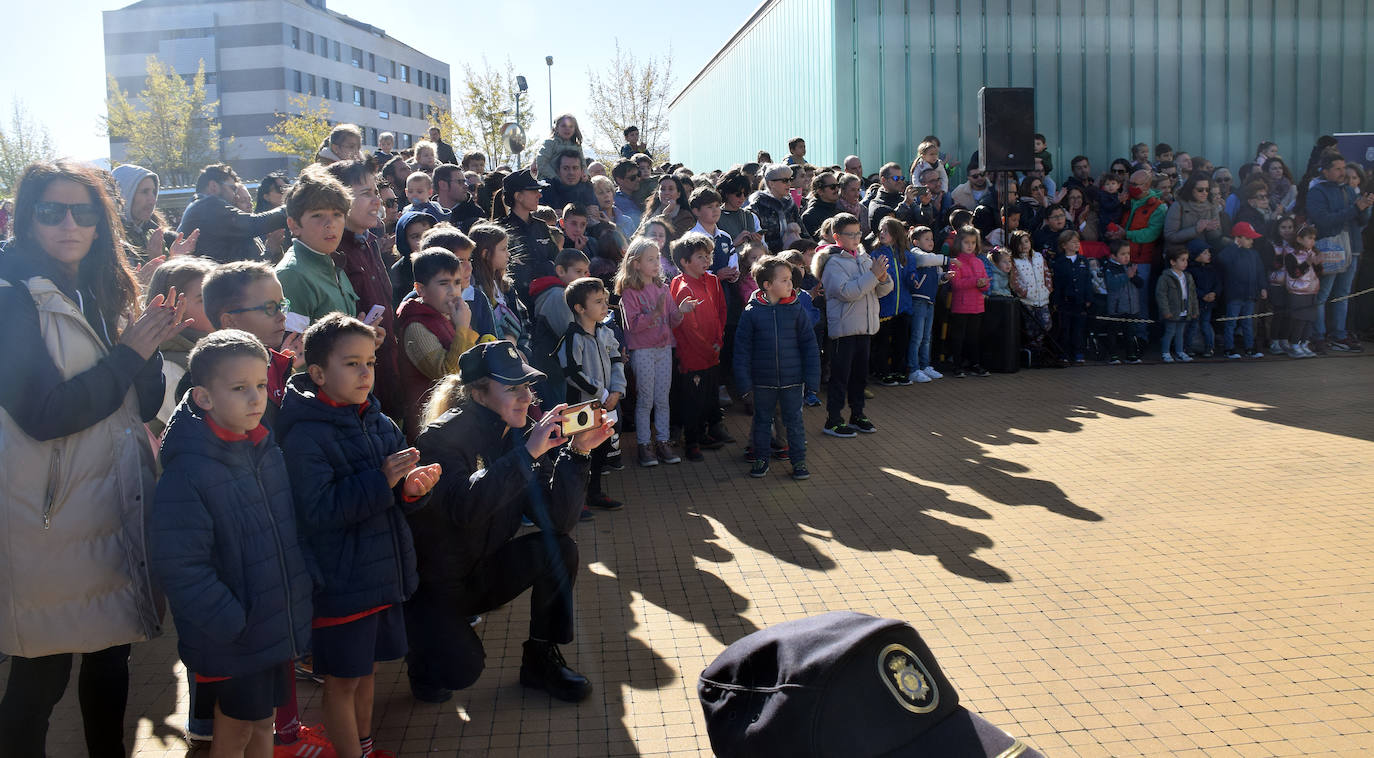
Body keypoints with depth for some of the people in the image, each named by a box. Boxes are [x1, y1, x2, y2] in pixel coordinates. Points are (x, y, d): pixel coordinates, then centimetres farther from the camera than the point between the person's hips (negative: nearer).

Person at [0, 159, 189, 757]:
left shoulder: (106, 296, 9)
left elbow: (145, 405, 7)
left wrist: (152, 344, -9)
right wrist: (128, 355, -15)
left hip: (119, 506, 7)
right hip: (52, 522, -6)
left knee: (112, 652, 18)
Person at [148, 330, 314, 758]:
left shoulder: (268, 450, 3)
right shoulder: (188, 471, -21)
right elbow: (178, 567, -24)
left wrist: (304, 589, 9)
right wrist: (233, 623, -23)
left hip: (280, 624, 6)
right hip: (230, 643, -6)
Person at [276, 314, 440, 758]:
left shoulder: (381, 425, 4)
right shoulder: (305, 436, -16)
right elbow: (317, 511, -24)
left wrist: (412, 488, -10)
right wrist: (381, 480, -26)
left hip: (382, 569, 7)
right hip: (340, 582, -7)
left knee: (367, 668, 21)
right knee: (342, 679, 7)